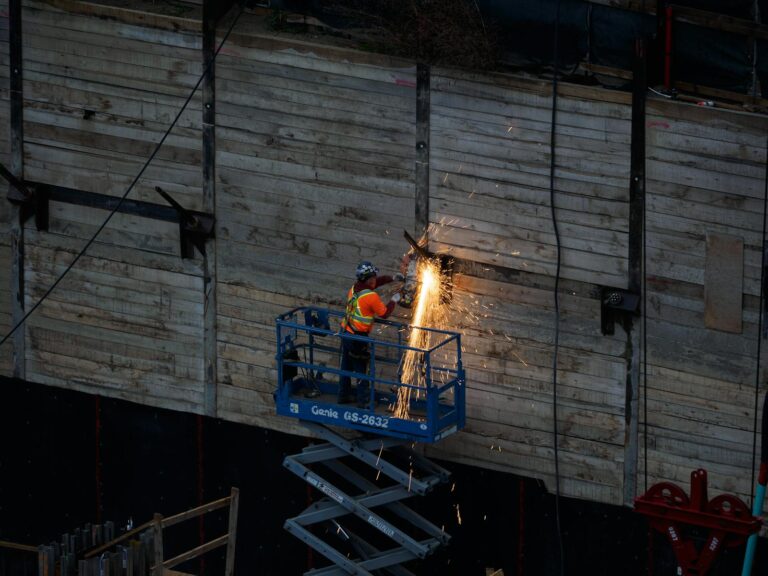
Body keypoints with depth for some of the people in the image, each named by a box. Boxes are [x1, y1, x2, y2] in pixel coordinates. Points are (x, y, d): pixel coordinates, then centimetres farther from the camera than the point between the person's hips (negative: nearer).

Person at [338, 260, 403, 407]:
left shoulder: (354, 288, 2)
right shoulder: (371, 297, -21)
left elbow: (375, 282, 18)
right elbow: (384, 313, -10)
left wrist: (392, 278, 15)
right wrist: (394, 300, 5)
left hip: (346, 332, 7)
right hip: (359, 338, -7)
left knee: (346, 366, 19)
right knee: (361, 369, 4)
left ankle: (343, 395, 29)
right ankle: (363, 400, 11)